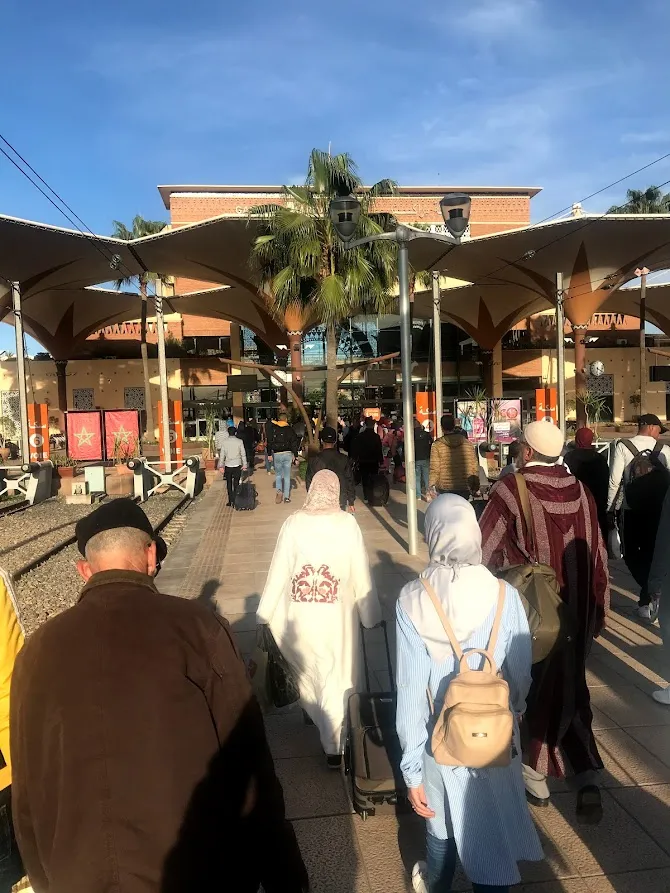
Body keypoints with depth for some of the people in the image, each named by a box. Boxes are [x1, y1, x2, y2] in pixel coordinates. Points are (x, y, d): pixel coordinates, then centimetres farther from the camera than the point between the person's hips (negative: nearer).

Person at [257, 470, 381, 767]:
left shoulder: (293, 523, -9)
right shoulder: (347, 523, -10)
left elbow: (278, 571, -7)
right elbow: (361, 573, -7)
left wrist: (264, 615, 1)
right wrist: (371, 614, 3)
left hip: (299, 617, 2)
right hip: (337, 616, -1)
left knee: (309, 671, 23)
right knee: (337, 677, 11)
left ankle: (317, 716, 44)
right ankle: (335, 745, 19)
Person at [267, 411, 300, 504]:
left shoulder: (273, 428, 1)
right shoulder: (290, 429, -1)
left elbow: (269, 442, 0)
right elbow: (294, 442, -1)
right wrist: (294, 454, 5)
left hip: (276, 454, 0)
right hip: (288, 454, 0)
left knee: (278, 474, 14)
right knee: (287, 476, 6)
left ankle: (279, 491, -8)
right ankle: (286, 496, 7)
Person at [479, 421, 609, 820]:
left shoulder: (510, 490, -17)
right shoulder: (581, 492, -3)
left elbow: (483, 550, -13)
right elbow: (599, 556, 3)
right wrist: (598, 608, 14)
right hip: (575, 610, 4)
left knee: (530, 688, 16)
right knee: (570, 687, 20)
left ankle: (535, 776, 30)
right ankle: (587, 780, 13)